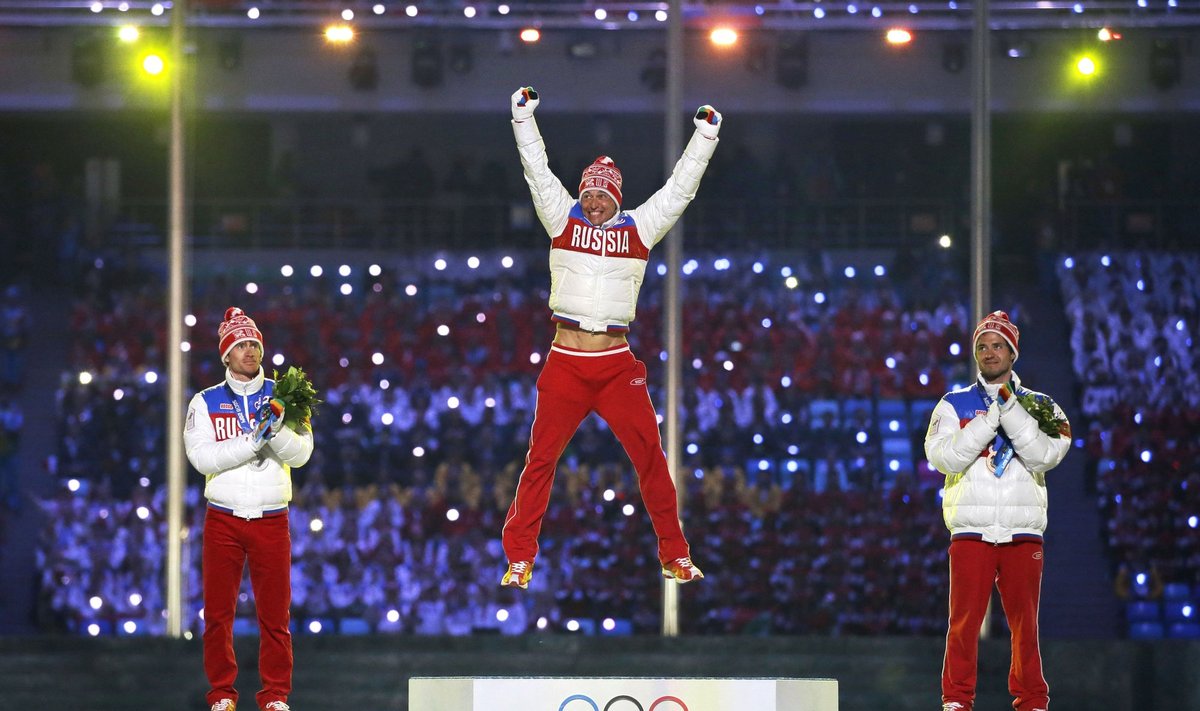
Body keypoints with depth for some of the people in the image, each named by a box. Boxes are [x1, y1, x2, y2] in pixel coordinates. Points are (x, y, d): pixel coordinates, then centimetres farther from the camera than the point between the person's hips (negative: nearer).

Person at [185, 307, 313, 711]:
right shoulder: (205, 403, 4)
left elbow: (301, 454, -1)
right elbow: (201, 457, -9)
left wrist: (278, 430, -20)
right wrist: (252, 442, -19)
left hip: (271, 521, 0)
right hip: (223, 520, 0)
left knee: (275, 613, 0)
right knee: (218, 611, 1)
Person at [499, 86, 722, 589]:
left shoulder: (638, 228, 8)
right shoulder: (563, 219, 6)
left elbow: (680, 187, 8)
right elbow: (537, 171, 1)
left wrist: (706, 136, 4)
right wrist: (524, 117, -6)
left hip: (617, 366, 1)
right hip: (565, 365, -1)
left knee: (650, 457, -1)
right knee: (540, 460, -2)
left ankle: (674, 556, 8)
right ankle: (519, 558, 4)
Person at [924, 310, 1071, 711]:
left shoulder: (1039, 406, 10)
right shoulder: (954, 405, 10)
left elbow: (1045, 456, -7)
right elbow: (943, 456, -7)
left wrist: (1010, 407, -12)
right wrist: (991, 417, -11)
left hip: (1023, 534, 1)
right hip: (970, 531, -1)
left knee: (1025, 623, 2)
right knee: (964, 621, -5)